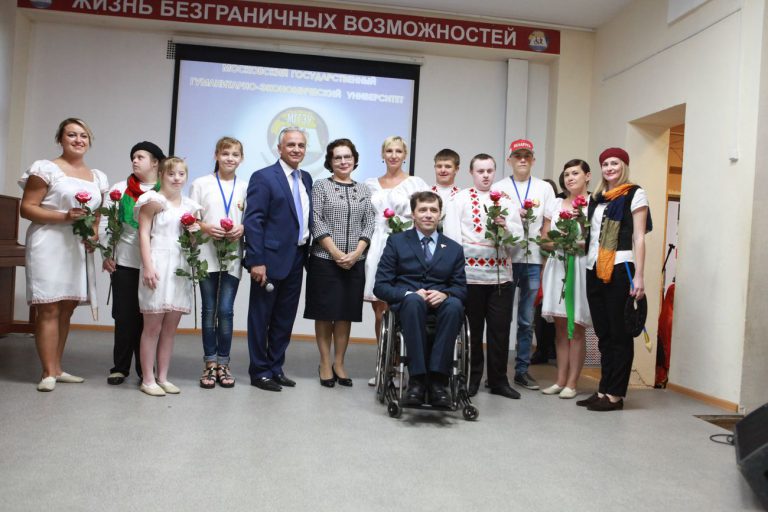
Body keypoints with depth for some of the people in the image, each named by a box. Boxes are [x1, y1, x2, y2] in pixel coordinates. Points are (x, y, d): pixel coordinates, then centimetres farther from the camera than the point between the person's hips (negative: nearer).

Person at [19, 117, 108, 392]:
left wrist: (95, 233, 1)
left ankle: (57, 368, 20)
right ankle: (48, 373, 2)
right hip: (49, 246, -6)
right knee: (49, 309, -5)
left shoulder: (97, 177, 15)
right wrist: (64, 217, -19)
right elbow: (26, 208, -8)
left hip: (79, 248, 6)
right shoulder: (46, 168, -4)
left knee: (66, 309, 10)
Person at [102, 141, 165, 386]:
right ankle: (120, 367, 16)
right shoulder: (120, 189, 7)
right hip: (125, 262, 1)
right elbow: (105, 223, 5)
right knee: (125, 316, 5)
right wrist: (106, 255, -1)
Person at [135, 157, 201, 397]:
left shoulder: (189, 206, 15)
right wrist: (147, 266, -16)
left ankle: (162, 377, 15)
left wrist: (195, 232, 2)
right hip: (158, 264, -6)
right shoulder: (153, 201, -1)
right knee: (153, 326, -1)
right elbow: (144, 234, -7)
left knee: (171, 327, 8)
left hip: (180, 267, 6)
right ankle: (147, 379, 6)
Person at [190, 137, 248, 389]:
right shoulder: (201, 184, 5)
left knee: (226, 310, -1)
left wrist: (242, 229, -11)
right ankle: (210, 363, 14)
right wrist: (207, 228, -14)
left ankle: (223, 363, 11)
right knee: (209, 310, 5)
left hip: (232, 256, 0)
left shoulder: (245, 187, 8)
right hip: (207, 255, 0)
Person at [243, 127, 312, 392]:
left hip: (296, 259, 7)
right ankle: (260, 372, 16)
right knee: (261, 318, 5)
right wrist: (256, 261, -18)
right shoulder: (263, 177, -7)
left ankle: (276, 368, 26)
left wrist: (307, 253, 6)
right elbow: (253, 221, -13)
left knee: (285, 319, 13)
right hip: (271, 259, -6)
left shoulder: (306, 179, 13)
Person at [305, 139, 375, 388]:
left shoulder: (363, 190, 11)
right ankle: (325, 364, 14)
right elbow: (317, 223, -7)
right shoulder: (320, 186, 1)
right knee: (325, 313, 3)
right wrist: (337, 254, -14)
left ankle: (339, 363, 17)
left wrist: (355, 253, -9)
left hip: (355, 262, 3)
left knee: (347, 313, 7)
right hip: (325, 260, -3)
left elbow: (368, 225, 6)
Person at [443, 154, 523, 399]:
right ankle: (472, 378, 17)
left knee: (500, 329, 4)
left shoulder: (506, 201, 15)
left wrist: (506, 227, -13)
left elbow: (518, 236, 6)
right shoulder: (460, 198, 6)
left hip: (501, 275, 3)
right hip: (470, 274, -2)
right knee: (472, 329, 6)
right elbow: (451, 235, -6)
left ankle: (498, 380, 15)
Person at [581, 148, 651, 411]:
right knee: (603, 334, 9)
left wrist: (639, 276, -12)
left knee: (619, 334, -1)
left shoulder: (634, 194, 1)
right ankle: (603, 390, 15)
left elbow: (639, 237, -6)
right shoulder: (596, 197, 18)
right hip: (594, 270, 6)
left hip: (619, 269, -6)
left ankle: (615, 394, 5)